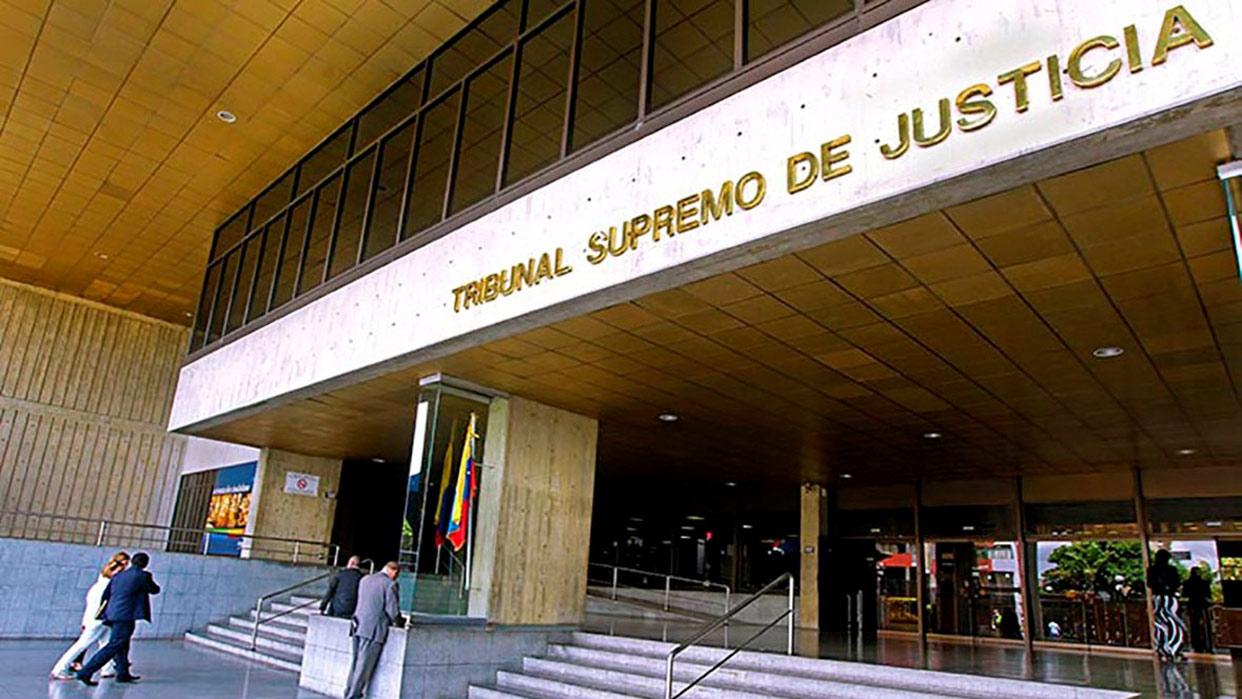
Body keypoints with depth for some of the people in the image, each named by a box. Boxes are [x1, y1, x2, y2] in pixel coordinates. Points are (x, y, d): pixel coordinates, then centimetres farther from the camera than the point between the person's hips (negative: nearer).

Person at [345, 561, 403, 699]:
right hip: (374, 629, -7)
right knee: (364, 665, 1)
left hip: (358, 626, 7)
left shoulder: (365, 579, 11)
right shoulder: (390, 584, -11)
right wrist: (399, 622, 8)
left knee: (355, 662, 17)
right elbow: (393, 611, -13)